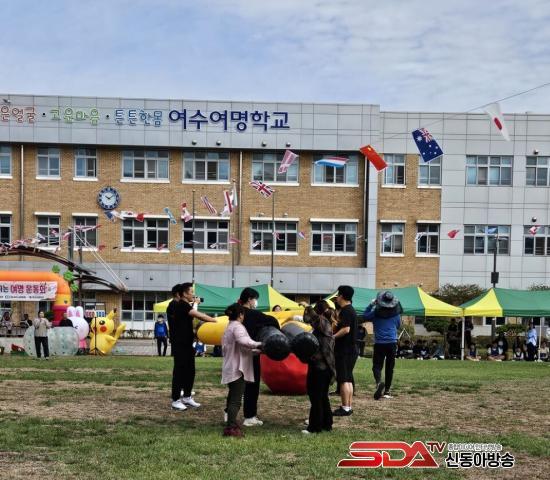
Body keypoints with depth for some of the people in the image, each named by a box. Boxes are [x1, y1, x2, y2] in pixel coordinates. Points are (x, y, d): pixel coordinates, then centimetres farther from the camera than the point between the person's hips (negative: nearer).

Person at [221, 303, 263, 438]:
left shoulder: (229, 327, 20)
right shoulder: (237, 327, -12)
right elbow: (243, 341, -32)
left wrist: (256, 350, 15)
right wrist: (259, 344, -22)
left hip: (230, 369, 10)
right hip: (237, 369, -10)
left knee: (232, 397, 18)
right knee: (236, 399, -11)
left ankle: (231, 423, 26)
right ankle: (230, 428, -14)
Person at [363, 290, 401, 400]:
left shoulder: (376, 312, -6)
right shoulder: (396, 313, 2)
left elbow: (365, 316, 11)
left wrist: (371, 305, 14)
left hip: (379, 343, -2)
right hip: (392, 343, 2)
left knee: (377, 366, 0)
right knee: (389, 367, 10)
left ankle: (379, 382, -29)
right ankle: (387, 391, 13)